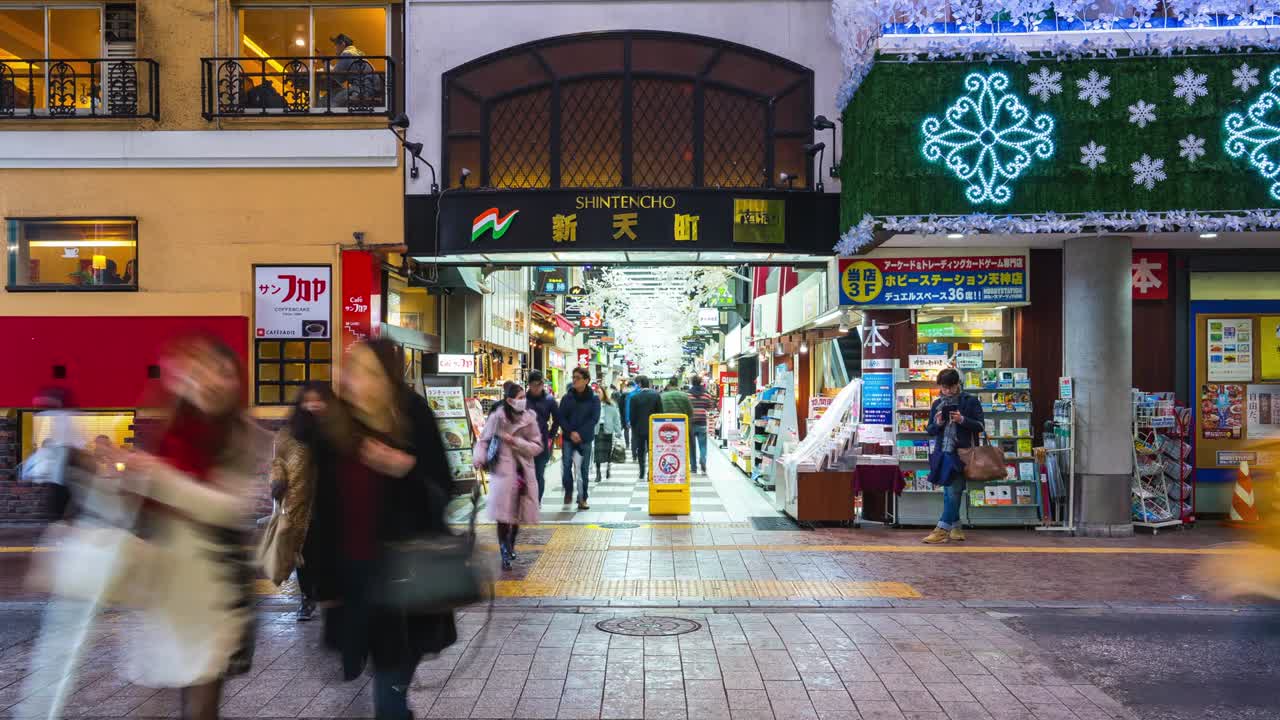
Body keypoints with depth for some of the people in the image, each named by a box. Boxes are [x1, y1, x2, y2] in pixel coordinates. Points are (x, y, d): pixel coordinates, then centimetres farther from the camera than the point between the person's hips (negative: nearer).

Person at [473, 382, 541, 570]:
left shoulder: (530, 418, -1)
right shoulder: (496, 417, -7)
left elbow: (538, 446, -2)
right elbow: (483, 439, 2)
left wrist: (515, 441, -14)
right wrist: (479, 458, -14)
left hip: (523, 472, 3)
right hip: (502, 470, -3)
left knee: (518, 513, 13)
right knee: (503, 515, -7)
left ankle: (511, 545, 37)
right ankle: (505, 554, 7)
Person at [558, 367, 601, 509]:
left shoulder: (594, 399, 0)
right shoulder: (567, 398, 4)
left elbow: (594, 418, -7)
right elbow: (561, 417, 0)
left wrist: (580, 433, -15)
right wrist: (571, 432, -14)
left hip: (585, 439, -1)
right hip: (568, 438, 1)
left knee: (584, 469, 2)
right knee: (566, 466, -3)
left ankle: (582, 499, 10)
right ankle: (568, 492, 20)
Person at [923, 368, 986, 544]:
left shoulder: (970, 401, 1)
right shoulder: (937, 404, 12)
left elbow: (980, 426, 0)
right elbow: (930, 430, 15)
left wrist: (962, 420, -16)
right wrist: (937, 423, -7)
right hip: (942, 452, 5)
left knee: (953, 491, -8)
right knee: (948, 492, 9)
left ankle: (942, 529, -8)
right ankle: (955, 527, 19)